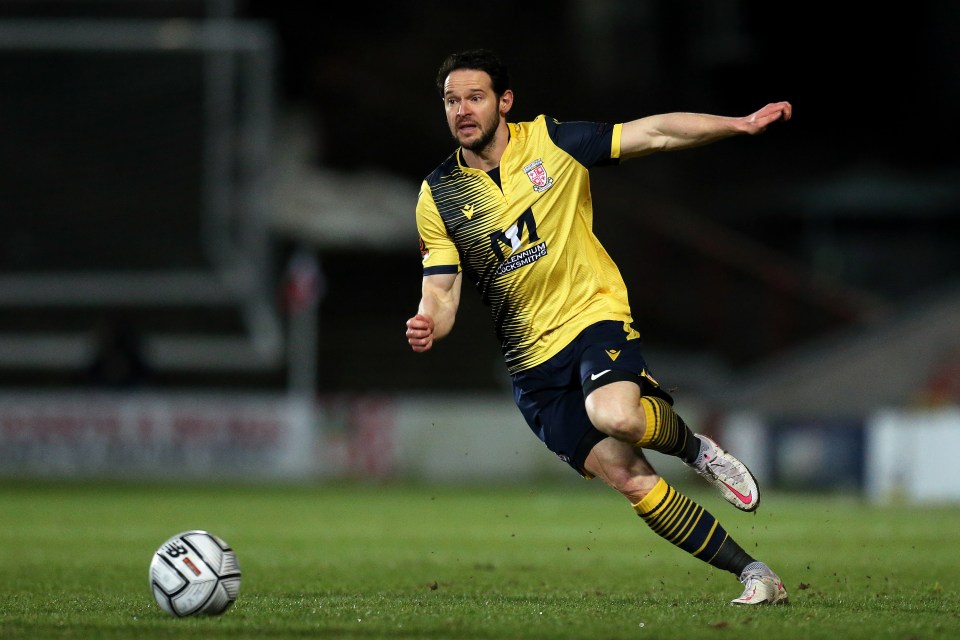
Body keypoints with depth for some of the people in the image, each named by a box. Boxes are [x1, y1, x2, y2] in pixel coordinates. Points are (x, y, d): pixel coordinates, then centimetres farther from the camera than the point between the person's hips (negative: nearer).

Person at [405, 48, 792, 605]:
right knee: (626, 476, -9)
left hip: (594, 314, -2)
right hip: (532, 361, 2)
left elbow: (656, 134, 0)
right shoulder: (438, 196, 3)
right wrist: (430, 324, -20)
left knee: (615, 415, -35)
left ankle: (691, 444, 0)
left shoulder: (550, 142, -1)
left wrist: (742, 124, -9)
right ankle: (753, 574, 0)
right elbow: (442, 290, 3)